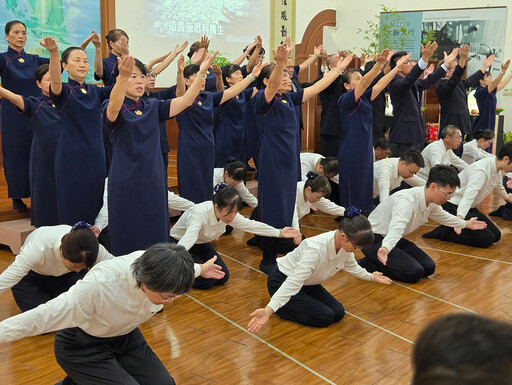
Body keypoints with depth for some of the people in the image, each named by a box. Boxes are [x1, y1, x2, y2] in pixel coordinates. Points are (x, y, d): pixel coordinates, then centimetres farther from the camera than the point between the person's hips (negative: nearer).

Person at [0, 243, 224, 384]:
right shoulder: (100, 284, -40)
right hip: (82, 346, -6)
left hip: (125, 337, 7)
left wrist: (199, 270, 21)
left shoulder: (156, 268, -22)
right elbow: (46, 315, -33)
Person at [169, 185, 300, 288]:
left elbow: (251, 225, -3)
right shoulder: (199, 213, -38)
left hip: (201, 246, 7)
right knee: (206, 280, -22)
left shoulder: (229, 214, -16)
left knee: (223, 277, -5)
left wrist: (279, 233, -1)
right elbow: (188, 237, -51)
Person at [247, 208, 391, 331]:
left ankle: (294, 305, 17)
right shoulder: (315, 249, -39)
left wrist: (371, 277, 26)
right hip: (282, 281, -8)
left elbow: (351, 265, 12)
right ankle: (280, 308, 1)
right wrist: (268, 310, -52)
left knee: (338, 313, 1)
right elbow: (293, 282, -44)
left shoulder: (346, 244, -14)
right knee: (325, 317, -16)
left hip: (307, 283, 8)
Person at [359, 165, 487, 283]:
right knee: (414, 273, -21)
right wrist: (385, 248, -67)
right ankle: (367, 264, -8)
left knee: (429, 268, 1)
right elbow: (397, 227, -48)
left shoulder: (431, 203, 0)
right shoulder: (407, 201, -31)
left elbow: (443, 216, 24)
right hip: (373, 240, -10)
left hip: (394, 239, 10)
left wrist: (466, 224, 37)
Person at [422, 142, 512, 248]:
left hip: (469, 207, 10)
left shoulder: (497, 168, 5)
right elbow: (469, 195, -40)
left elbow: (498, 185, 30)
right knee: (487, 239, -21)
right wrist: (460, 217, -53)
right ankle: (443, 232, -13)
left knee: (496, 235, 1)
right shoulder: (480, 170, -26)